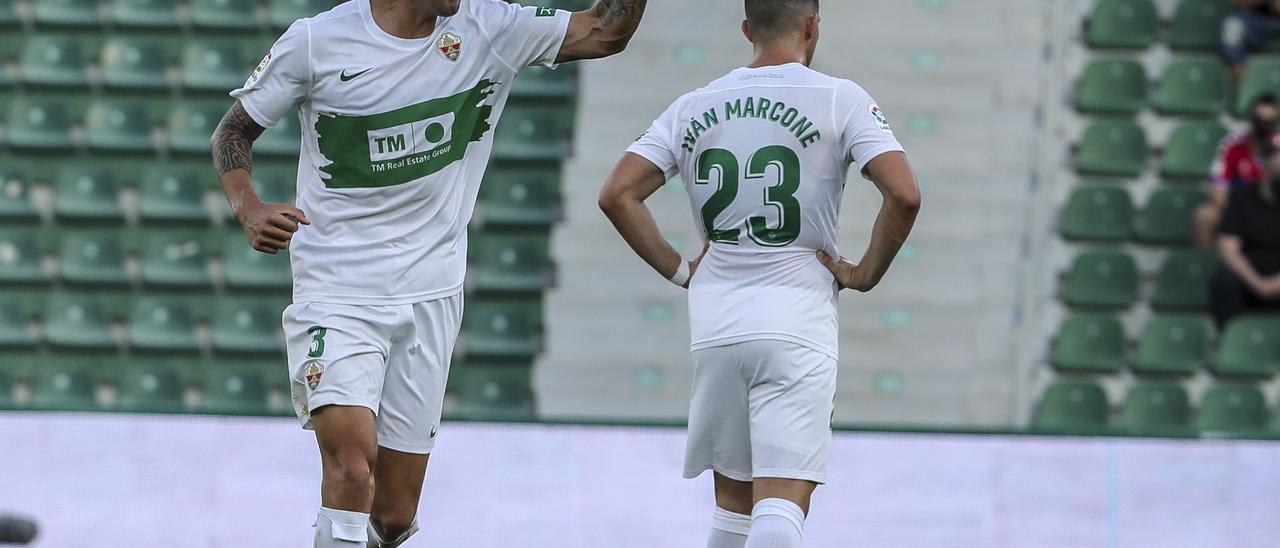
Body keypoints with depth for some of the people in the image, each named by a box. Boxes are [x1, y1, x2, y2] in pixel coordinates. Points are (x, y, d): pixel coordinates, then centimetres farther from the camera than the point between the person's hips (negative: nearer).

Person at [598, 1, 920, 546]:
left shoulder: (694, 108, 8)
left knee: (733, 499, 18)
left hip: (715, 323, 4)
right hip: (796, 323, -4)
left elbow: (618, 195, 3)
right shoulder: (839, 99, -3)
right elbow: (904, 194, -13)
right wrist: (867, 272, 0)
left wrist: (679, 270, 10)